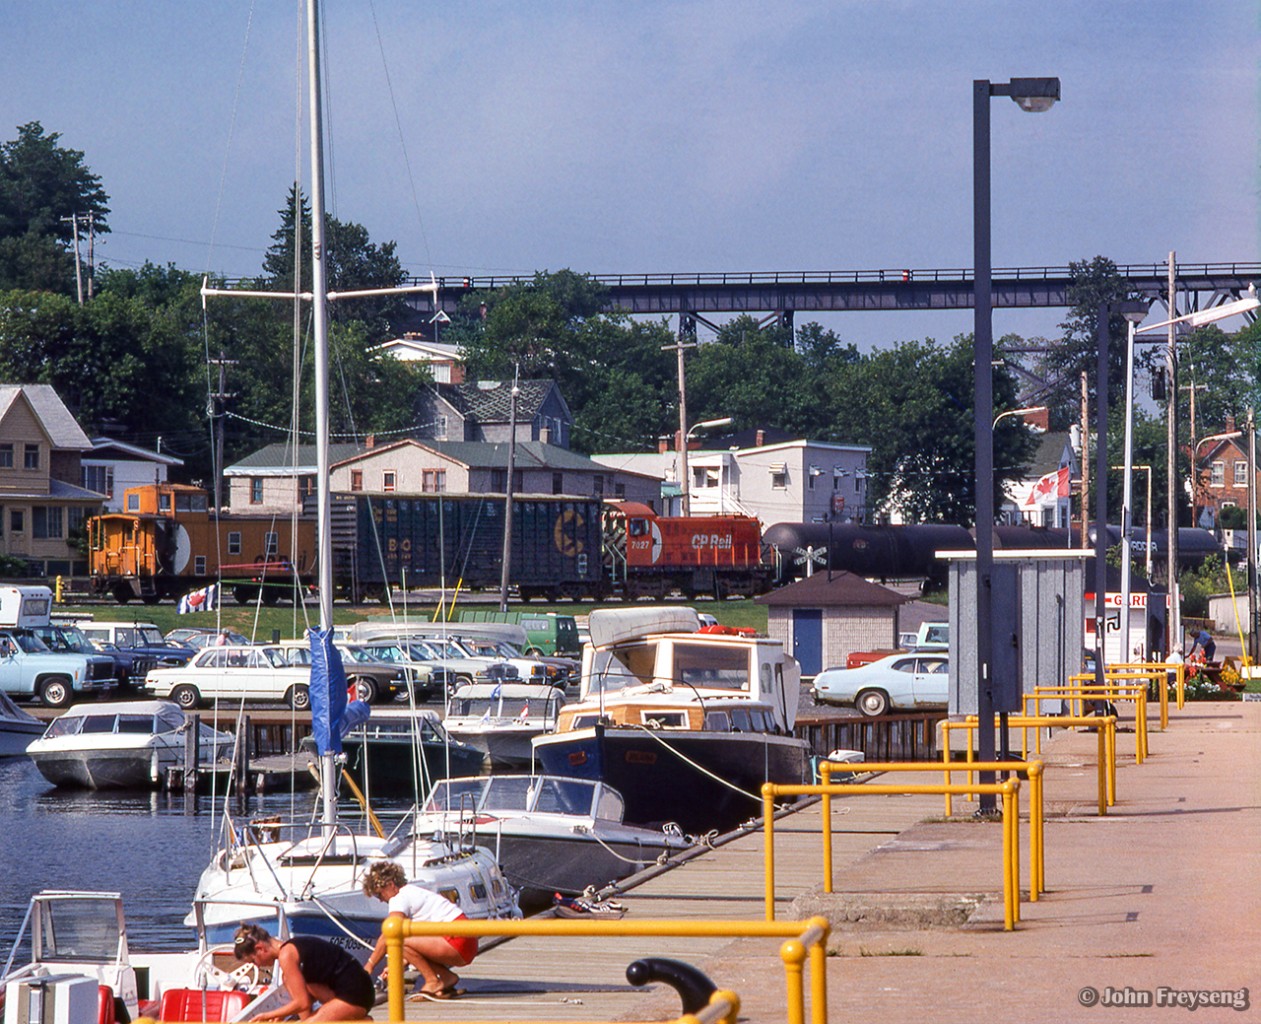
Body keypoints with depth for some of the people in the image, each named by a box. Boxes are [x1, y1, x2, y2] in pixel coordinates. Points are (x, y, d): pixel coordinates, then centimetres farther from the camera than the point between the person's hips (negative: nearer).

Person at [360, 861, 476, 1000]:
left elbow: (387, 938, -13)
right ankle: (448, 977, 9)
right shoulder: (413, 892, 21)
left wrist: (369, 966, -4)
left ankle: (433, 982, -7)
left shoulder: (400, 898, -8)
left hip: (457, 943, -10)